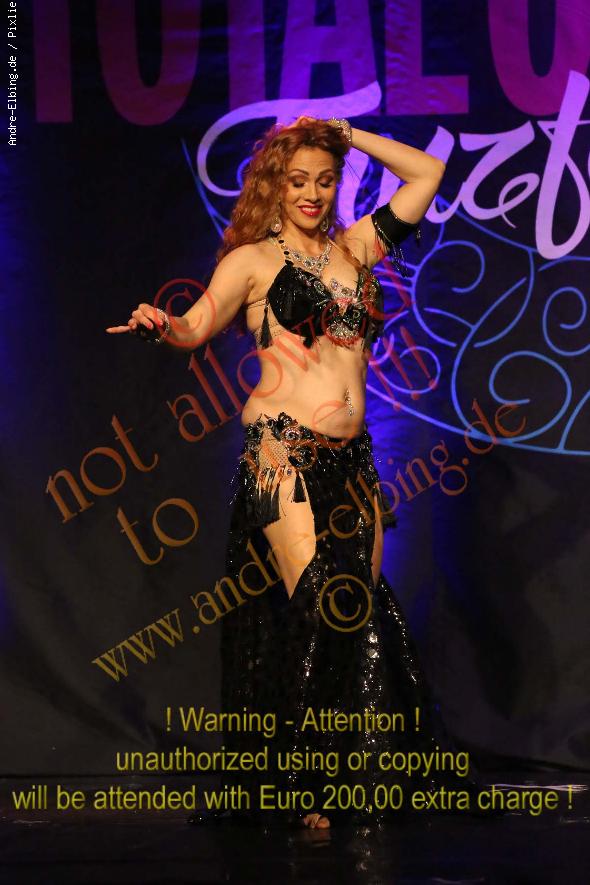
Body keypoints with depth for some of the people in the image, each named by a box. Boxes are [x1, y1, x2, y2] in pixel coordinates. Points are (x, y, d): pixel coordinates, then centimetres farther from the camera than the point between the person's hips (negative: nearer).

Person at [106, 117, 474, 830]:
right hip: (284, 456, -5)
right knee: (316, 608, -12)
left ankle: (360, 777, 9)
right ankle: (305, 787, -3)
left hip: (351, 457, 5)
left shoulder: (355, 249, 18)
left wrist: (351, 136, 18)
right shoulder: (253, 259, 7)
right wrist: (159, 323, -21)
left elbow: (426, 174, 22)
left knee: (363, 606, 0)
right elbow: (195, 328, 0)